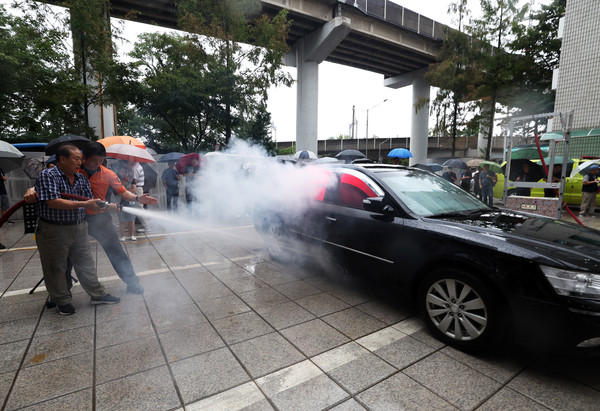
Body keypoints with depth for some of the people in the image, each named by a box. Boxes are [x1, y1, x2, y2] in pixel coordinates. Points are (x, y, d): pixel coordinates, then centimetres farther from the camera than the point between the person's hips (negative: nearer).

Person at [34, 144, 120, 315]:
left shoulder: (82, 179, 7)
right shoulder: (47, 176, -12)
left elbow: (89, 203, 7)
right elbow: (53, 202, -24)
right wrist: (83, 204, -27)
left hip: (79, 228, 6)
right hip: (53, 230, -5)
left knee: (86, 263, 13)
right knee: (56, 268, 9)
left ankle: (97, 294, 24)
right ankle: (62, 301, 26)